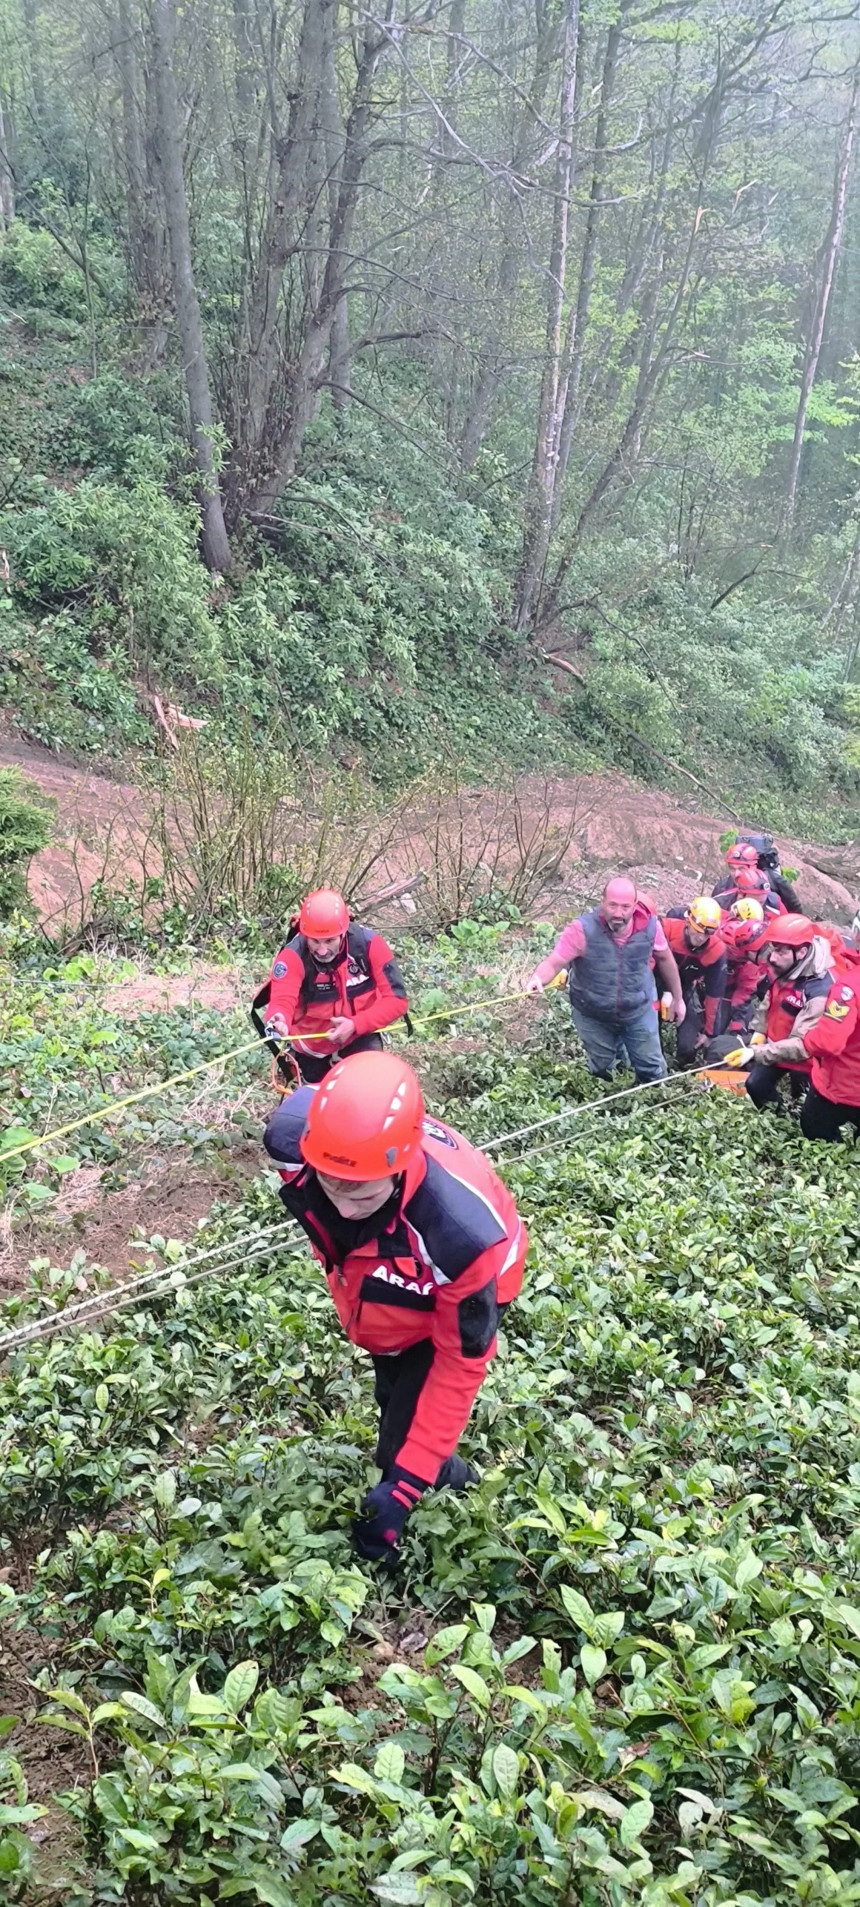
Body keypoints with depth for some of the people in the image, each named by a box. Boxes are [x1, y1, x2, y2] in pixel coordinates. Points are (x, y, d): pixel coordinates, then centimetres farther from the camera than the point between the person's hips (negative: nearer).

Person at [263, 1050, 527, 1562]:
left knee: (402, 1449, -7)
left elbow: (460, 1364, -31)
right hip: (381, 1279, 5)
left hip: (457, 1294, -5)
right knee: (395, 1398, 27)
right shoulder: (294, 1136, -38)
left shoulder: (461, 1231, -48)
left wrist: (404, 1485, -27)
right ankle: (450, 1477, 58)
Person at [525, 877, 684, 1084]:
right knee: (601, 1071, 23)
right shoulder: (583, 929, -29)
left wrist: (677, 999, 9)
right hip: (593, 1017, -1)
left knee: (652, 1070, 15)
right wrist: (537, 979, -52)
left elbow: (664, 958, -2)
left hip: (639, 1012, 1)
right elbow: (553, 962, -29)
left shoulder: (649, 925, -20)